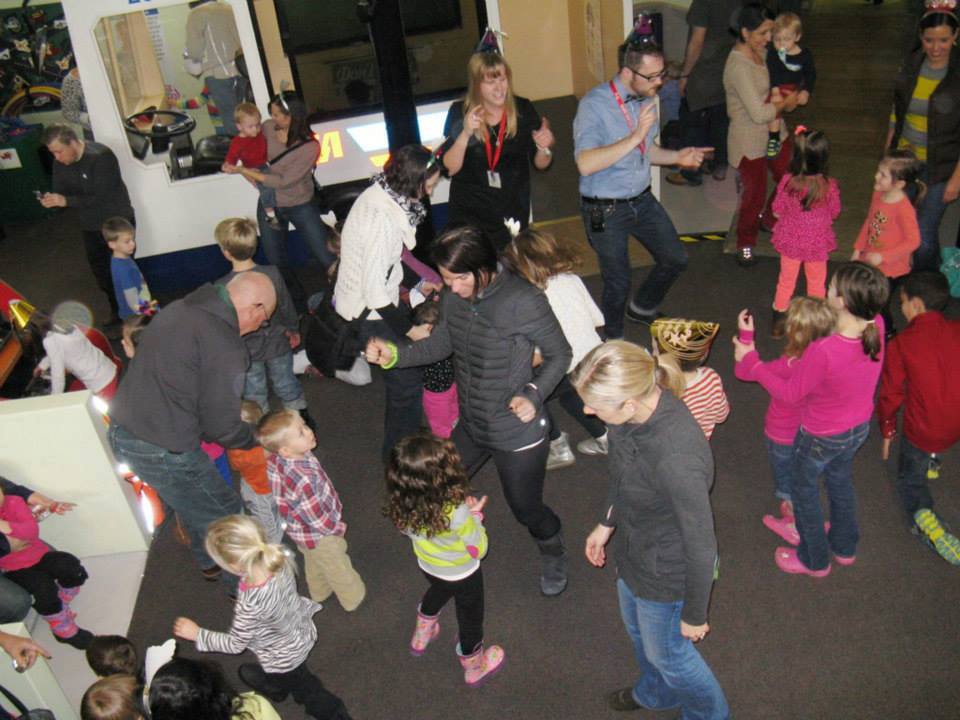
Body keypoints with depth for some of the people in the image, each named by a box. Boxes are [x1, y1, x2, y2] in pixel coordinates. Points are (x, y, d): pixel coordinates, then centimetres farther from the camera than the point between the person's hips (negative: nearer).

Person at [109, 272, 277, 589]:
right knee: (224, 515, 11)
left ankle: (210, 563, 50)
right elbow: (221, 427, -16)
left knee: (192, 501, 30)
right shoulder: (226, 347, -22)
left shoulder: (179, 309, 5)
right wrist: (255, 438, 5)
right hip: (162, 451, -9)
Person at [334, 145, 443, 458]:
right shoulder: (384, 220, -32)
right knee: (407, 383, 5)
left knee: (407, 367, 24)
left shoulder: (379, 194, -3)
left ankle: (405, 432, 46)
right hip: (369, 314, -9)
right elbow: (375, 291, -29)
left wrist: (417, 284, 17)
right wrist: (409, 330, -17)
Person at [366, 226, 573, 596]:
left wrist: (534, 394, -29)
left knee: (526, 509, 12)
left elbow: (559, 354, -14)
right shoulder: (453, 296, -8)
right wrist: (394, 354, -9)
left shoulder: (523, 302, -27)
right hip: (471, 425, 6)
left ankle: (553, 553, 48)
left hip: (518, 433, -6)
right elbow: (441, 343, 7)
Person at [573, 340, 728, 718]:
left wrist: (694, 615, -12)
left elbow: (701, 545, -27)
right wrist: (606, 524, 15)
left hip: (667, 571, -7)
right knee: (637, 629, 33)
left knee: (666, 650, 23)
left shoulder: (677, 460, -43)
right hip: (634, 547, 7)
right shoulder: (638, 407, -20)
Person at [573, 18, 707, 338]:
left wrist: (677, 156, -1)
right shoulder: (594, 105, -21)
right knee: (618, 281, 7)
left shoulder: (647, 99, 1)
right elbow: (585, 164, -34)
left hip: (642, 200, 7)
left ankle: (642, 308, 44)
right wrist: (635, 137, -36)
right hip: (605, 211, -7)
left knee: (675, 258, 16)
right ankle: (613, 342, 35)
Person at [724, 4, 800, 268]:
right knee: (755, 195, 9)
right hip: (750, 141, -8)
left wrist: (777, 98, -7)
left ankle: (772, 219, 45)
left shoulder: (761, 51, -1)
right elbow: (759, 113, -29)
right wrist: (785, 103, -12)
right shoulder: (738, 66, -27)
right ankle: (745, 243, 33)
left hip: (775, 132, 8)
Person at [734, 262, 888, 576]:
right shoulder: (876, 327, -23)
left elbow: (789, 392, -23)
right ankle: (845, 547, 57)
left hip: (821, 438, -6)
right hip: (859, 428, 6)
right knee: (841, 483, 33)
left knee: (805, 492, 22)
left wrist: (750, 360, -14)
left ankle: (814, 560, 45)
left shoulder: (823, 352, -41)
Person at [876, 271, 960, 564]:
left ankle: (922, 514, -11)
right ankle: (931, 460, 43)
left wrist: (887, 430, 9)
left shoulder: (900, 345, -14)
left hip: (924, 429, -4)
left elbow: (891, 394, -6)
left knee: (910, 478, 19)